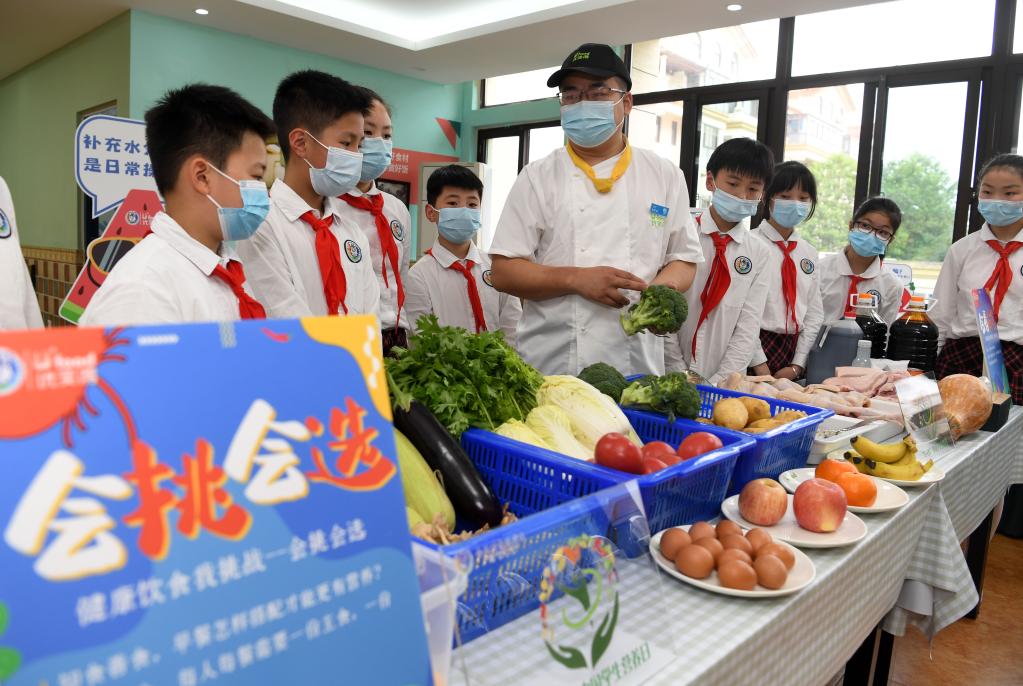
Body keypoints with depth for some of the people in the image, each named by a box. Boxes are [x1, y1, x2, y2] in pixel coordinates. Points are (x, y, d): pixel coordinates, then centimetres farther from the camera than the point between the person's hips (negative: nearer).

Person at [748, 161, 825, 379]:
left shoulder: (809, 253, 11)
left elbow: (814, 313, 11)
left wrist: (797, 365, 0)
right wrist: (760, 366, -15)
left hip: (794, 349, 5)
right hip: (756, 347, -5)